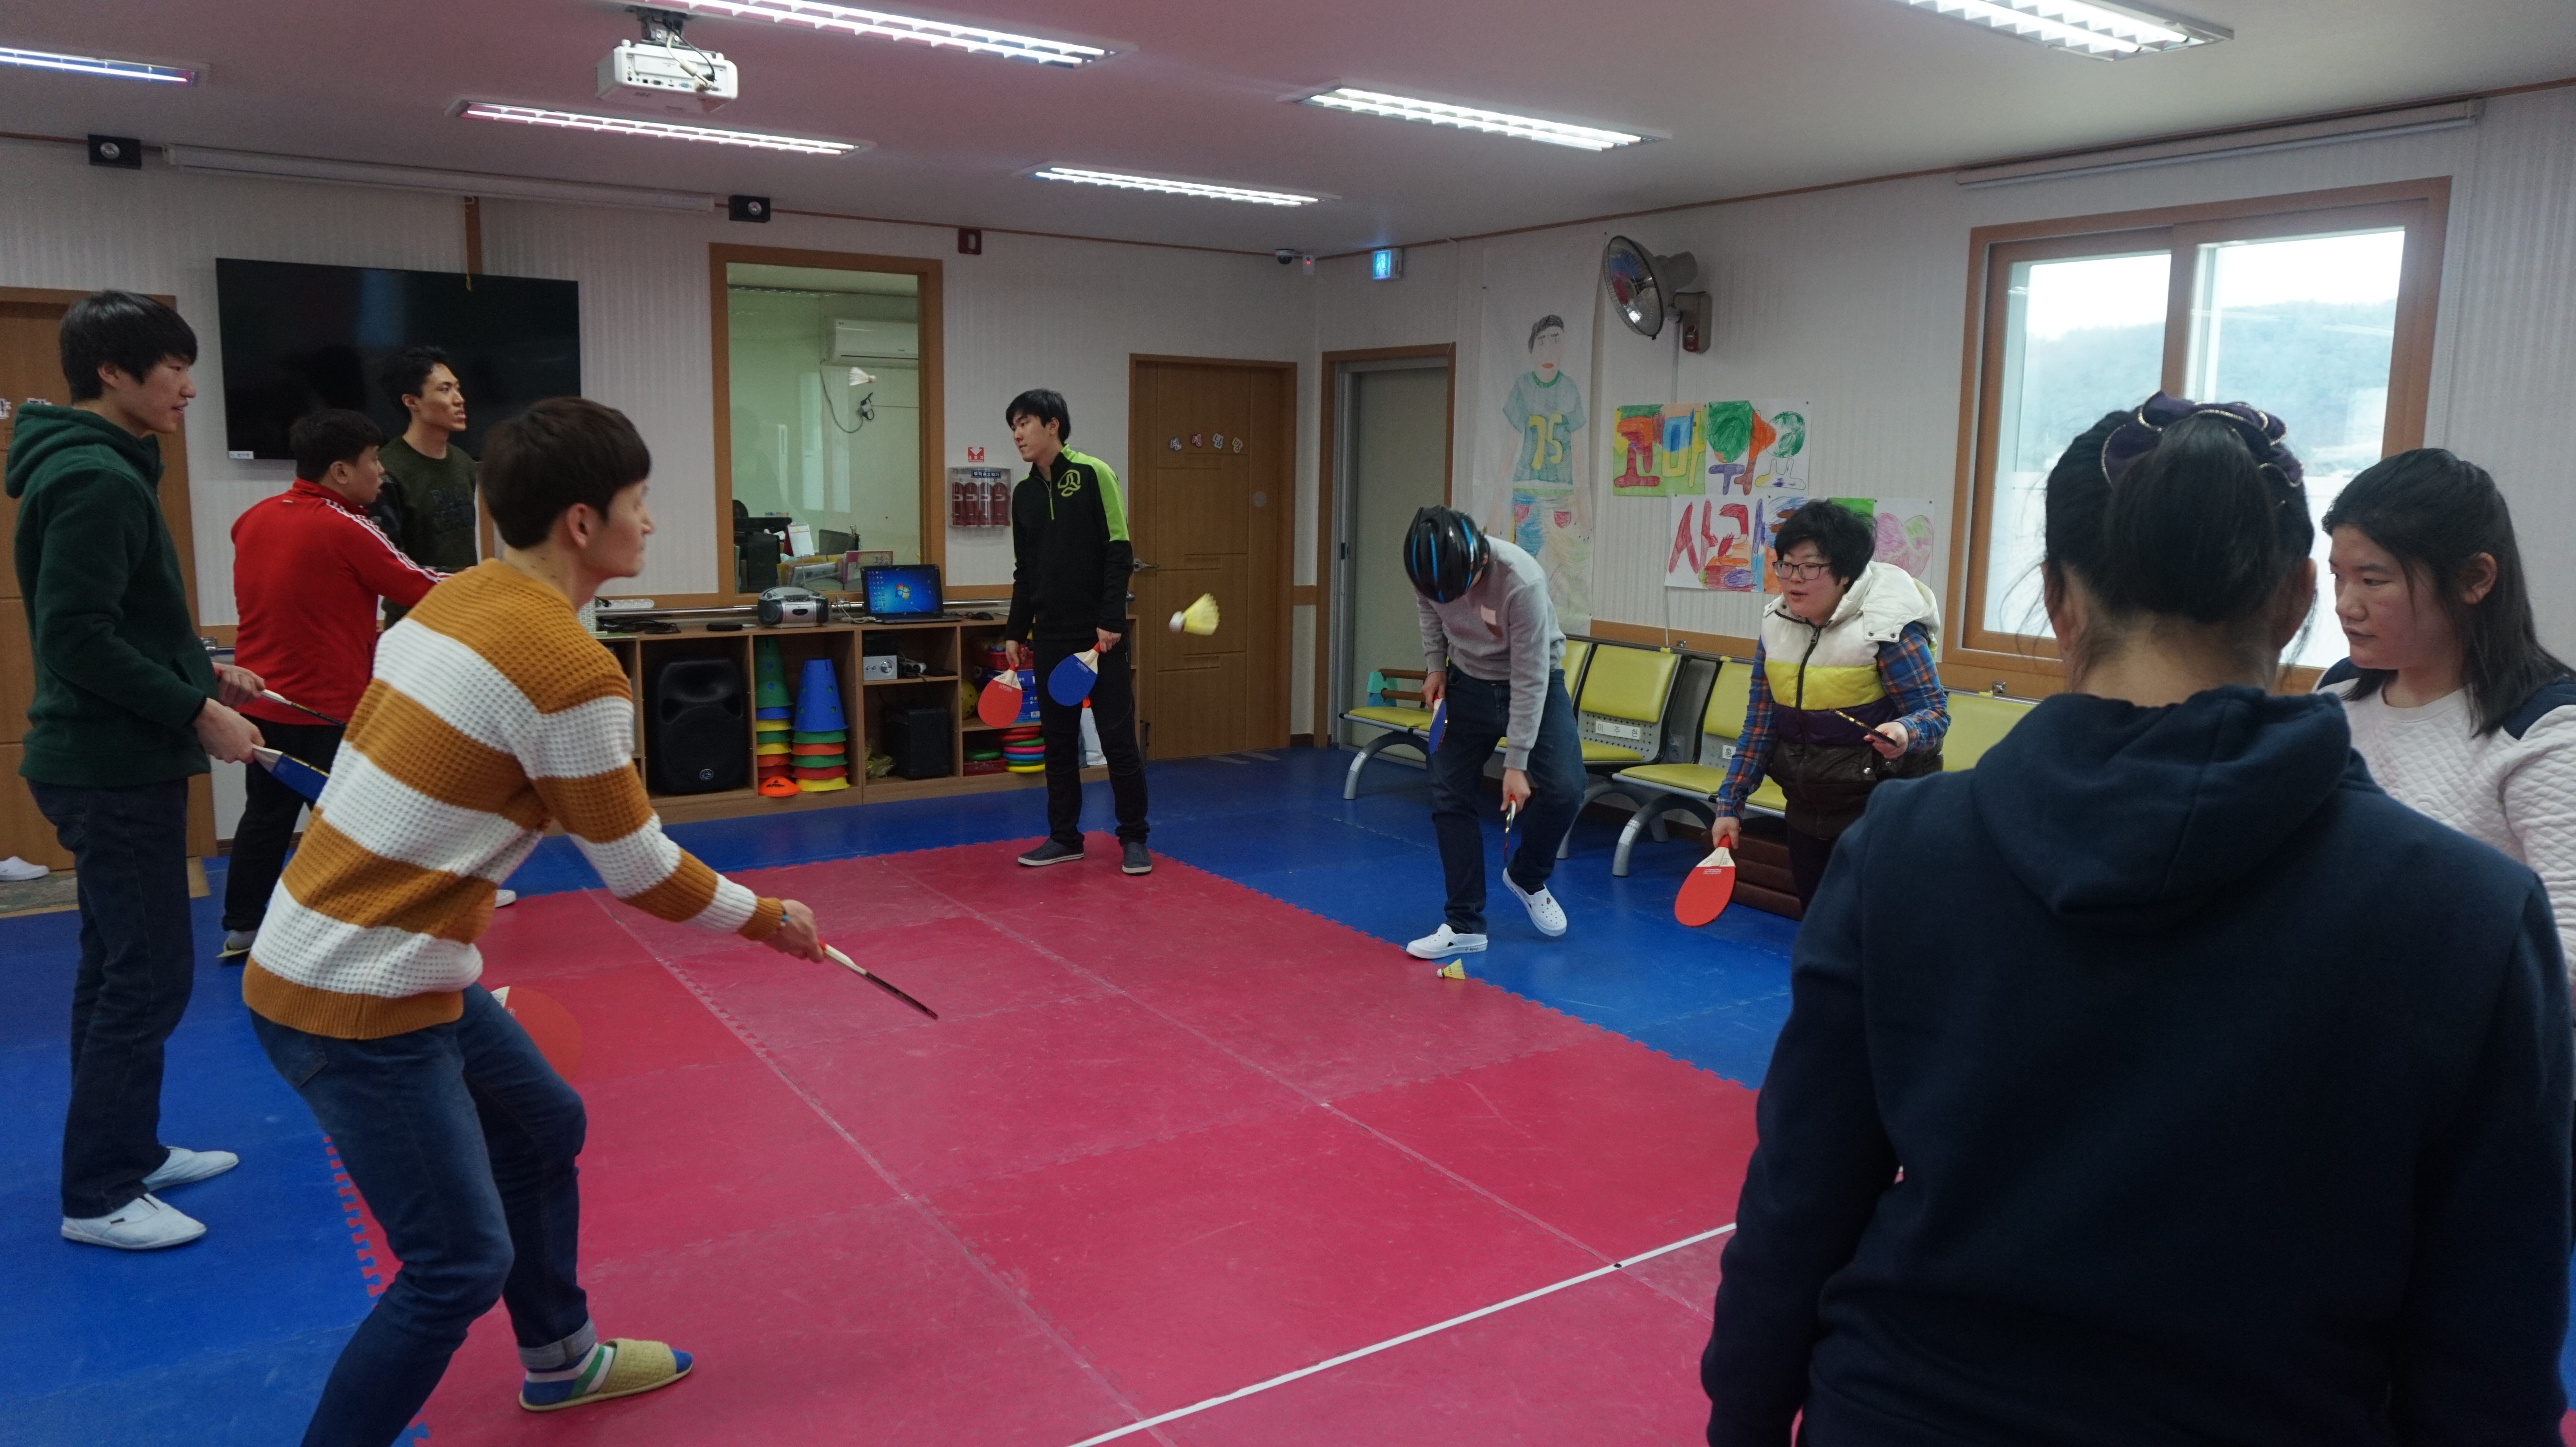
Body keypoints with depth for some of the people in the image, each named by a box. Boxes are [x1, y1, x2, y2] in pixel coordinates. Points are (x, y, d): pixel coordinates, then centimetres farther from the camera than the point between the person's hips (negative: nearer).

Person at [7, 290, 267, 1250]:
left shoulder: (100, 469, 13)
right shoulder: (94, 479, -18)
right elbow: (80, 639, -23)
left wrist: (206, 670, 13)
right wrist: (197, 712, -20)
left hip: (113, 763, 11)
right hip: (114, 769, -11)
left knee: (120, 965, 17)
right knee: (148, 973, -4)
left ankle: (131, 1152, 30)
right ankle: (97, 1196, 6)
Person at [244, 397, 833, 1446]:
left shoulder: (457, 596, 3)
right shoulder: (571, 669, -22)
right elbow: (641, 871, -12)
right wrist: (768, 919, 2)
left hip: (343, 955, 9)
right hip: (359, 1002, -9)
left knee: (542, 1127, 23)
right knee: (461, 1264, -2)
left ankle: (560, 1358, 42)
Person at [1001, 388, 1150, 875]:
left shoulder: (1093, 474, -7)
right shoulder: (1024, 492, 11)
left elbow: (1120, 552, -11)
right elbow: (1024, 572, 17)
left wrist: (1111, 620, -17)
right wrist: (1016, 632, 13)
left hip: (1101, 634, -6)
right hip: (1050, 637, 6)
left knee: (1118, 738, -1)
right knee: (1058, 740, 10)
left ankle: (1134, 839, 9)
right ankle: (1065, 836, 20)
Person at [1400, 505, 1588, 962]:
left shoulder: (1522, 582, -35)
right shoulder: (1433, 566, -21)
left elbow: (1529, 680, -29)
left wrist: (1516, 763, -26)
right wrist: (1435, 664, -3)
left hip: (1535, 682, -3)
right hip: (1469, 682, 4)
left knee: (1563, 790, -18)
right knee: (1450, 796, -4)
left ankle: (1526, 875, 12)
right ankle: (1465, 925, 5)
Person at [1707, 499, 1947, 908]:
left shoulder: (1890, 627, -17)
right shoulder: (1777, 626, 2)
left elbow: (1935, 712, -12)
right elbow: (1759, 725, 7)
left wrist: (1904, 734, -35)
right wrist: (1730, 804, 5)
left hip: (1877, 812, -6)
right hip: (1807, 811, 6)